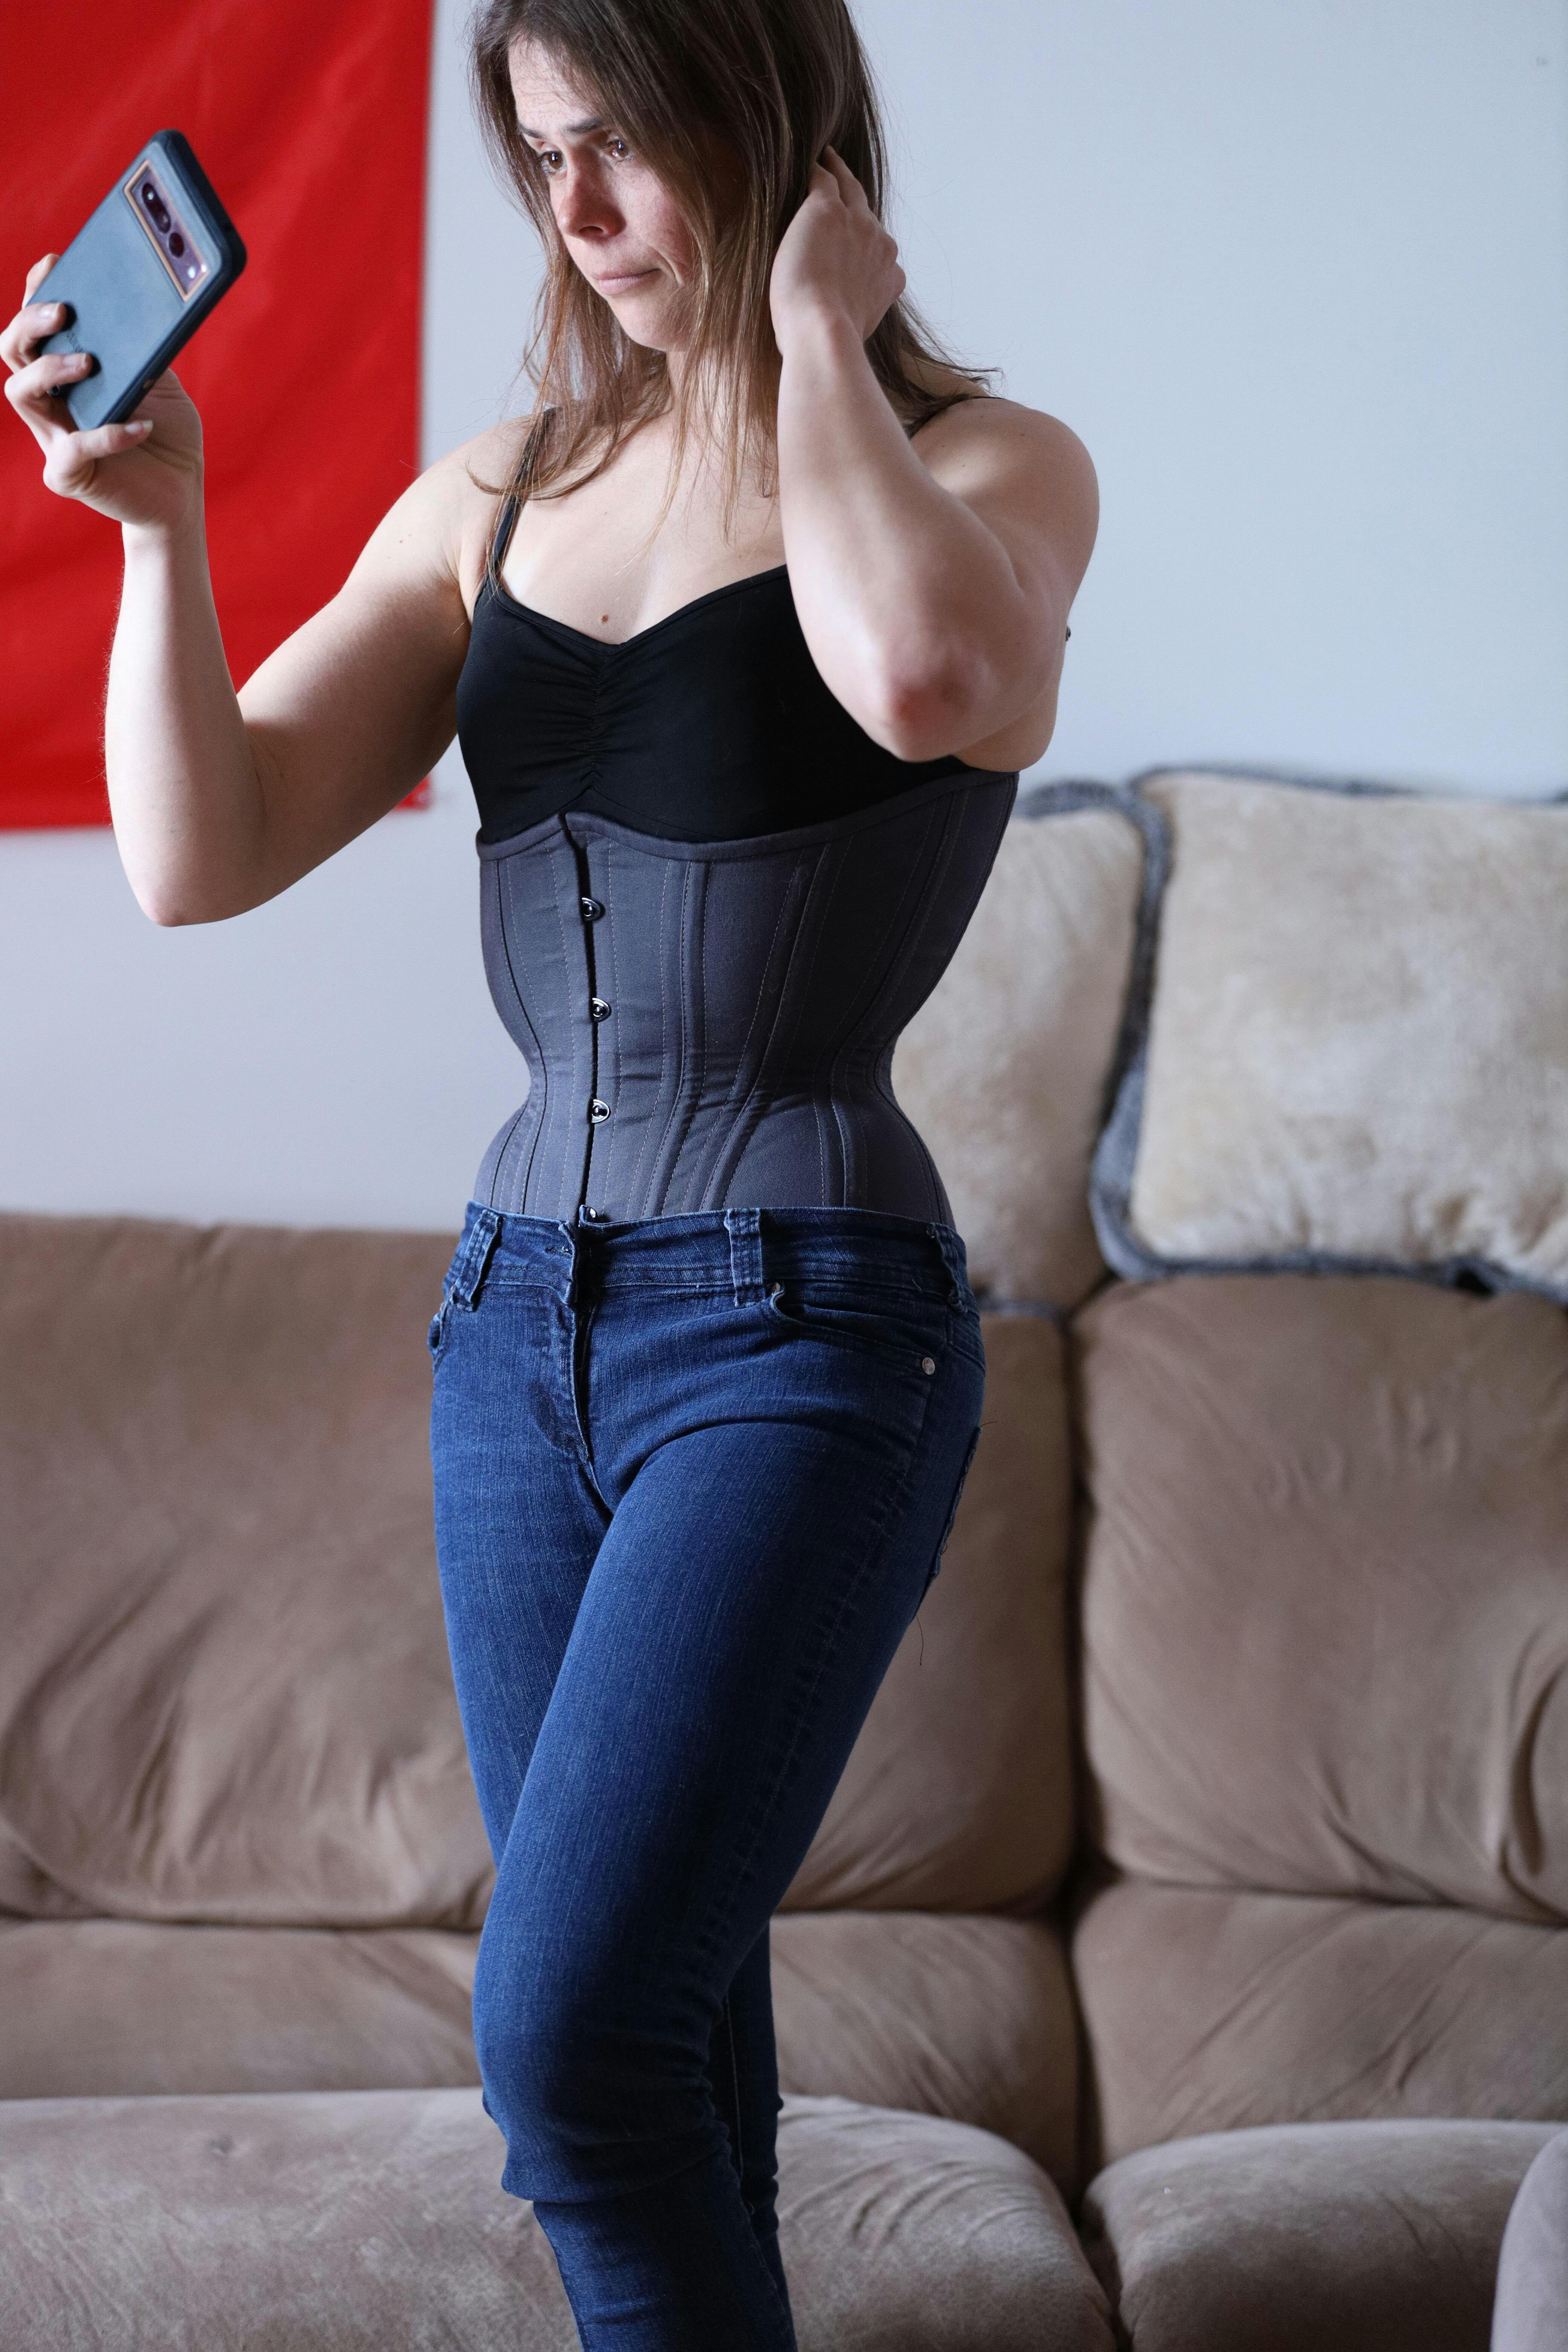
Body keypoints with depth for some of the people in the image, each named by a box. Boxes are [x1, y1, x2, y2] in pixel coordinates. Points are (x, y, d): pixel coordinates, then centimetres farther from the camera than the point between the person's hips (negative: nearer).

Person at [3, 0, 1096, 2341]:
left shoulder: (988, 463, -2)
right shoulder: (503, 496, 11)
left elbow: (923, 675, -28)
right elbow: (201, 855, 4)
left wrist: (820, 341, -12)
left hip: (801, 1327, -5)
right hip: (522, 1312, 5)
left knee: (565, 2024, -15)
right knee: (664, 2038, 11)